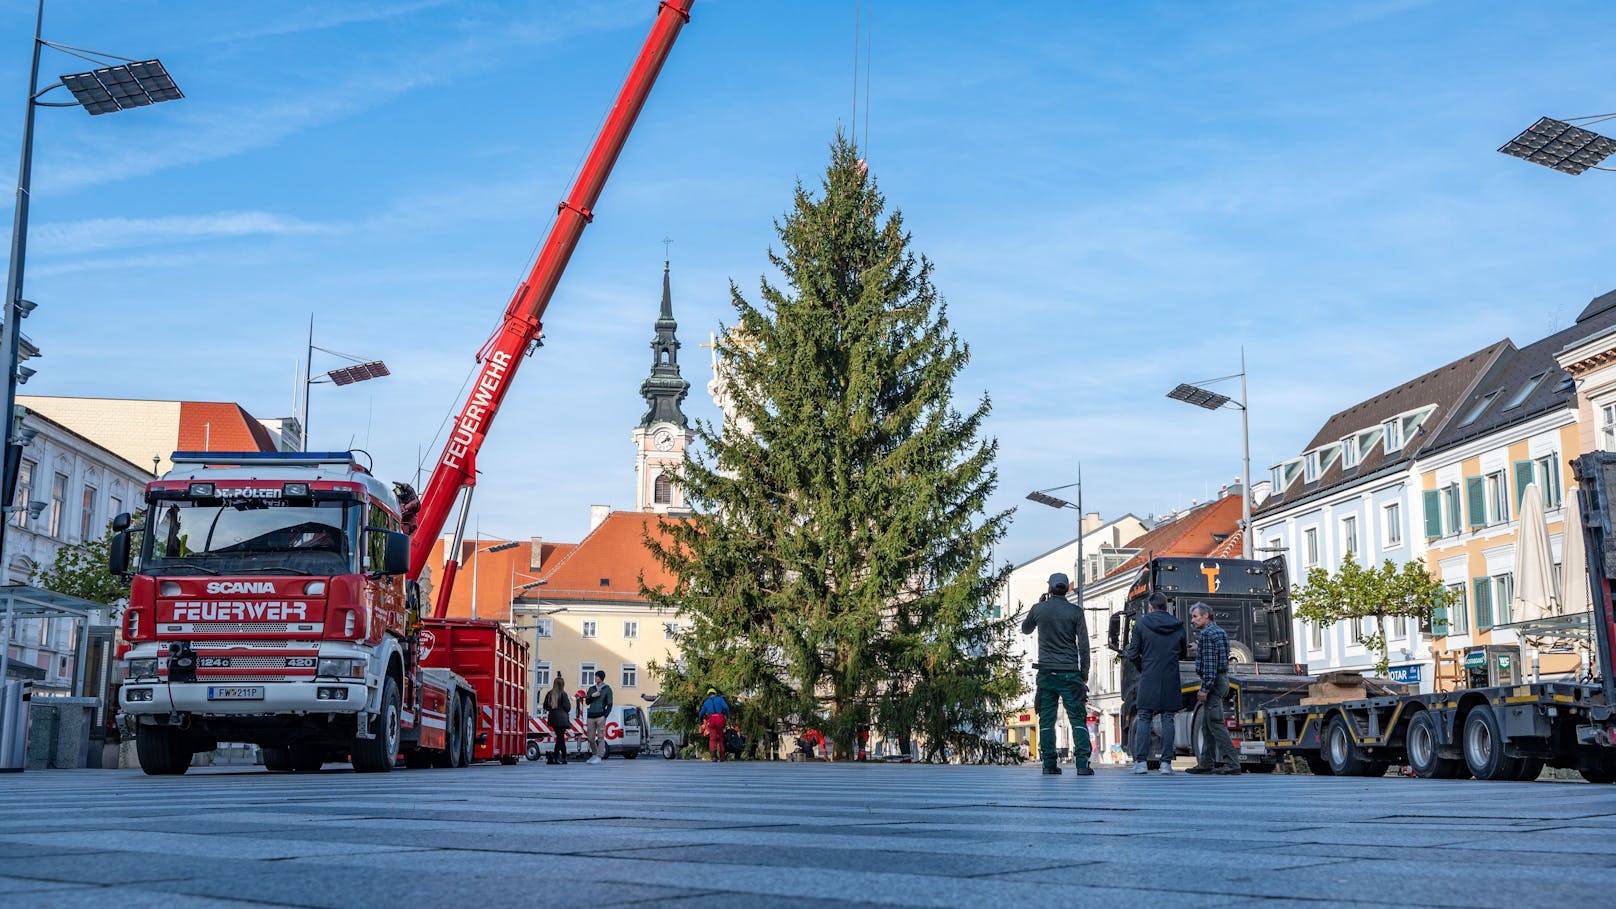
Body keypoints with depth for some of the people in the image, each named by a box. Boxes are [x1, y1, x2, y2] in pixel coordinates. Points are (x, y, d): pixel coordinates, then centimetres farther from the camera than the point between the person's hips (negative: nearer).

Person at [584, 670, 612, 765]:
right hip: (591, 716, 4)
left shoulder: (607, 689, 4)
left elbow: (609, 704, 0)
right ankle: (594, 755, 18)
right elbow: (587, 702, 13)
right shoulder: (591, 688, 16)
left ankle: (599, 757, -7)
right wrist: (592, 696, -6)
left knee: (600, 737, -7)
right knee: (591, 738, 4)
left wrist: (605, 716, -11)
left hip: (600, 716, -4)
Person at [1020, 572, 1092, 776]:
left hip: (1046, 673, 1)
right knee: (1078, 719, 0)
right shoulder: (1075, 612, 0)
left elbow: (1025, 629, 23)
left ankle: (1049, 764, 2)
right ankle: (1083, 763, -10)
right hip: (1070, 674, -1)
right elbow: (1083, 644, -2)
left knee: (1046, 720, 5)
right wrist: (1085, 674, 5)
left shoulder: (1038, 609, 3)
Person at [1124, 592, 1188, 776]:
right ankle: (1166, 763, 0)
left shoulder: (1141, 624, -2)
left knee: (1143, 718, 4)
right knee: (1168, 719, 4)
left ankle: (1141, 761, -2)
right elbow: (1183, 654, 16)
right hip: (1171, 681, 2)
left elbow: (1133, 654, -3)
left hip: (1149, 679, -2)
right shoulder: (1177, 626, 6)